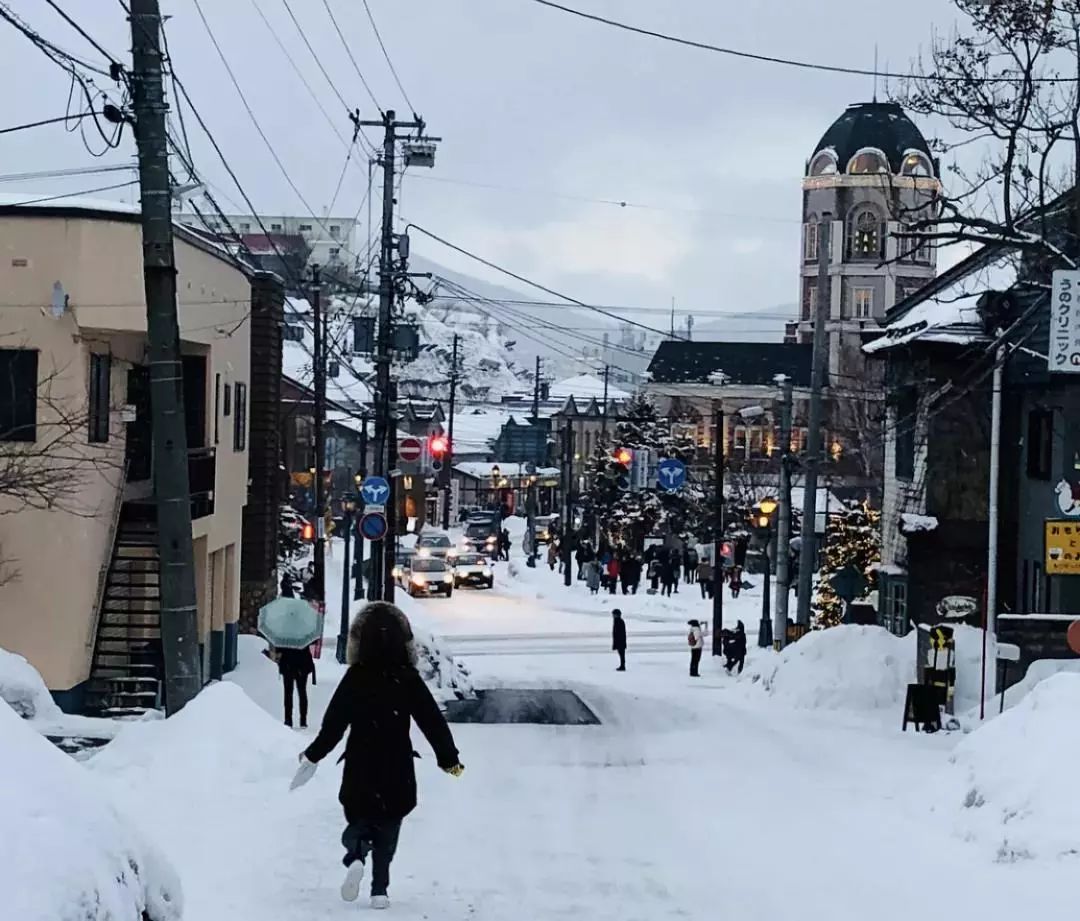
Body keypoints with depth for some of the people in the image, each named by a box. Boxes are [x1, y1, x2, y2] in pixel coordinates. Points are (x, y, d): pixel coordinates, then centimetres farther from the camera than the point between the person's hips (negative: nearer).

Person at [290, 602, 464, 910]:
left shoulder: (355, 678, -8)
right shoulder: (408, 679, -6)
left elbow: (334, 723, -6)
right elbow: (433, 721, -3)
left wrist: (313, 757, 5)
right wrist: (449, 758, 7)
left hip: (360, 768, 0)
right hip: (397, 769, 1)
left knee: (358, 821, 13)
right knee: (388, 829, 13)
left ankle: (355, 856, -19)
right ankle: (380, 889, 4)